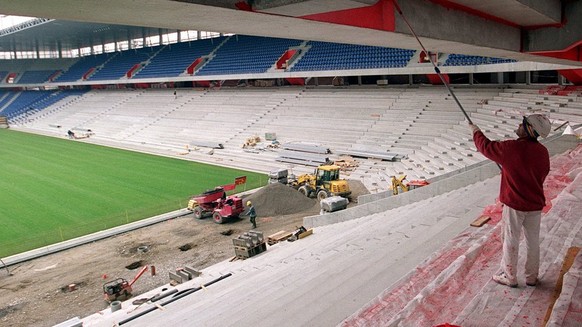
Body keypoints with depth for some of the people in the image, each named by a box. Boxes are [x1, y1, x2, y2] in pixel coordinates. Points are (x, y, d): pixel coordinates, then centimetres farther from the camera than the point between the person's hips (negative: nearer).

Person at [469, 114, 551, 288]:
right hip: (535, 204, 5)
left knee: (511, 241, 8)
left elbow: (486, 146, -6)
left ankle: (509, 277, 21)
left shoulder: (511, 148, -20)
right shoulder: (543, 152, -1)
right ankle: (532, 277, 29)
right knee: (533, 241, 15)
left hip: (514, 204, -5)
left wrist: (476, 131, 13)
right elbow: (541, 175, 12)